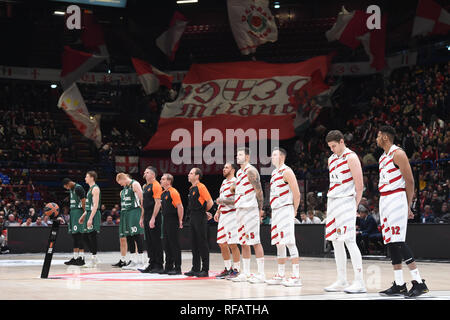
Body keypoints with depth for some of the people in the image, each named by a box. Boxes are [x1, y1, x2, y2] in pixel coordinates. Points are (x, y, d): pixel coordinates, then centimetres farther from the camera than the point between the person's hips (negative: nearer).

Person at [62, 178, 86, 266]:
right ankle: (75, 258, 14)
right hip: (72, 212, 10)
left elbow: (83, 202, -16)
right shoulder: (71, 190, 17)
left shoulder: (78, 188, -13)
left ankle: (81, 258, -10)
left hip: (78, 213, -10)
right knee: (74, 235, 10)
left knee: (79, 235, -11)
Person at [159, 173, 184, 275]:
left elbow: (180, 207, -16)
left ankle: (177, 268, -2)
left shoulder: (173, 192, -12)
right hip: (165, 221, 9)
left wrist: (180, 221, -15)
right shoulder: (163, 193, 15)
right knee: (166, 244, 11)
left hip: (173, 221, -9)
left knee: (174, 244, -6)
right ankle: (168, 267, 18)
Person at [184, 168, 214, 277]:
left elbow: (210, 202, -15)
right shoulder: (191, 189, 16)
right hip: (193, 218, 9)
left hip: (200, 218, -9)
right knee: (194, 244, 10)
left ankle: (205, 270, -2)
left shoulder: (201, 187, -11)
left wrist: (204, 212, 0)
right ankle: (195, 268, 16)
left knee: (202, 244, -5)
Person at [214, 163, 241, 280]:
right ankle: (228, 269, 17)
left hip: (232, 214, -9)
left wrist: (222, 201, -19)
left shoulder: (235, 182, -9)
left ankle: (236, 270, 0)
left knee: (232, 244, -7)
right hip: (223, 215, 9)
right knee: (222, 243, 9)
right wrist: (218, 212, 17)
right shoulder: (223, 182, 18)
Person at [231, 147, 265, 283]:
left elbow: (258, 190, -15)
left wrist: (260, 209, -16)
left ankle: (261, 274, -8)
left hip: (250, 209, -9)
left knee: (255, 241, -9)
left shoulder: (251, 170, -11)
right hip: (240, 210, 10)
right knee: (243, 242, 11)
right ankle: (245, 273, 16)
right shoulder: (239, 172, 18)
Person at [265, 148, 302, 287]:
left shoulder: (286, 171, -10)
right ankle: (280, 276, 16)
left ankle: (296, 277, -13)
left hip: (285, 209, -9)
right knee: (279, 243, 11)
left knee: (289, 242, -12)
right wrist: (273, 210, 18)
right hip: (275, 211, 9)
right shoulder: (274, 172, 18)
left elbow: (296, 194, -13)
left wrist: (294, 210, -8)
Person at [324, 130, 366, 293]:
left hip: (346, 200, -8)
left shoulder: (351, 158, -7)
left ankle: (359, 282, -12)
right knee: (336, 242, 8)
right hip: (332, 201, 8)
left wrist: (354, 206, -10)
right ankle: (341, 281, 14)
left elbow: (359, 186, -10)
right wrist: (331, 203, 15)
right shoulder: (331, 159, 17)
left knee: (349, 241, -13)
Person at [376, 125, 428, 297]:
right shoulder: (382, 157, 19)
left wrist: (408, 206, -12)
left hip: (396, 200, -9)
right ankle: (399, 285, 9)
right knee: (390, 243, 6)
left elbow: (409, 181, -12)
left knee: (398, 242, -15)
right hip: (384, 201, 9)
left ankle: (419, 282, -14)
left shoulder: (398, 154, -9)